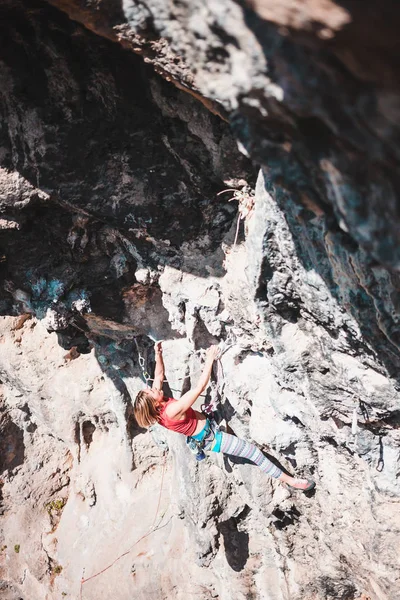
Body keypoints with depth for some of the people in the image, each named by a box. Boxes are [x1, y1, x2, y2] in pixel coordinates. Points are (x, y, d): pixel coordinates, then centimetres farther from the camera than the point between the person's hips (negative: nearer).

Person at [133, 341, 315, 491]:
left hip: (205, 429, 9)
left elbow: (159, 375, 4)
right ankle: (289, 480, 7)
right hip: (210, 438, -9)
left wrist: (158, 354, -3)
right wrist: (210, 359, -33)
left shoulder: (157, 406, -12)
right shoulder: (171, 410, -37)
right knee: (253, 451, -5)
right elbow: (199, 388, -38)